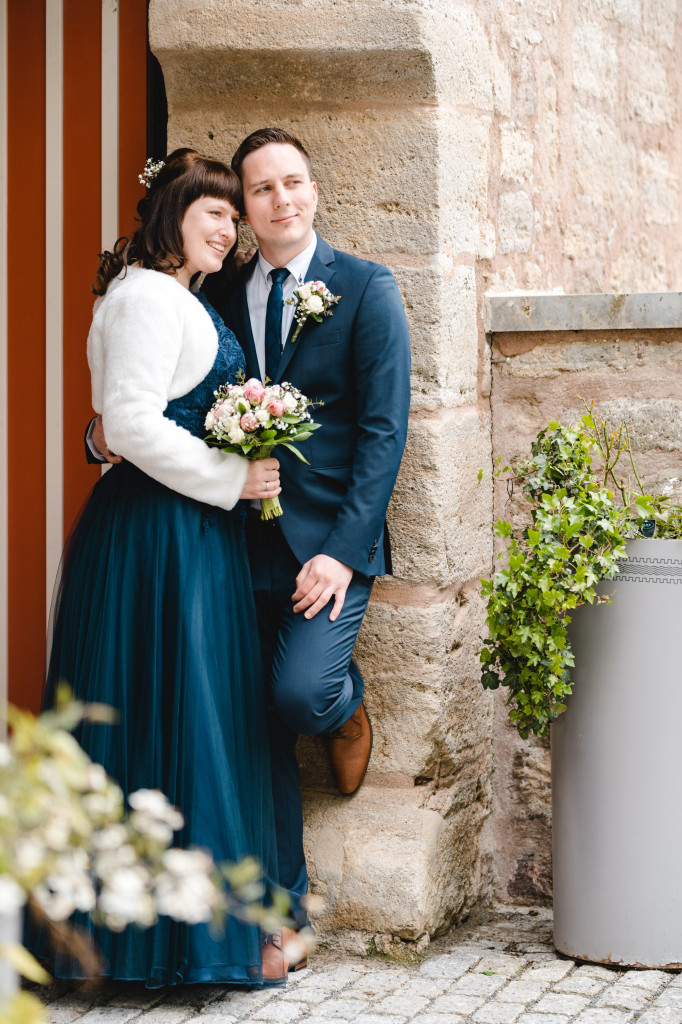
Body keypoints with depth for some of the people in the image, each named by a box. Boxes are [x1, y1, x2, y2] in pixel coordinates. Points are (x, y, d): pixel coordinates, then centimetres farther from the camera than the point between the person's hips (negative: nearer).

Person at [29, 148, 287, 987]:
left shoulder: (176, 301, 20)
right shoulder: (148, 295, -13)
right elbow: (132, 423, -21)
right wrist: (231, 479, -16)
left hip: (180, 528, 11)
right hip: (163, 533, -11)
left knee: (144, 719, 13)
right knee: (185, 717, -4)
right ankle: (205, 923, 4)